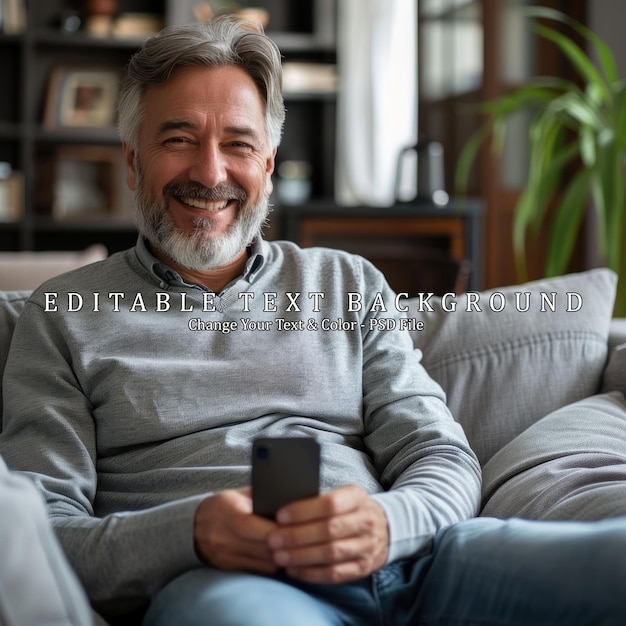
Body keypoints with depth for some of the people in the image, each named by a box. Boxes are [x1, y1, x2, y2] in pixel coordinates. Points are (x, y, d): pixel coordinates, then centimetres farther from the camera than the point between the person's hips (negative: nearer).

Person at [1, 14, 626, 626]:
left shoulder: (348, 284, 22)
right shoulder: (64, 315, 14)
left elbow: (444, 460, 13)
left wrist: (385, 523, -13)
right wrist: (189, 534, -17)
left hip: (404, 559, 4)